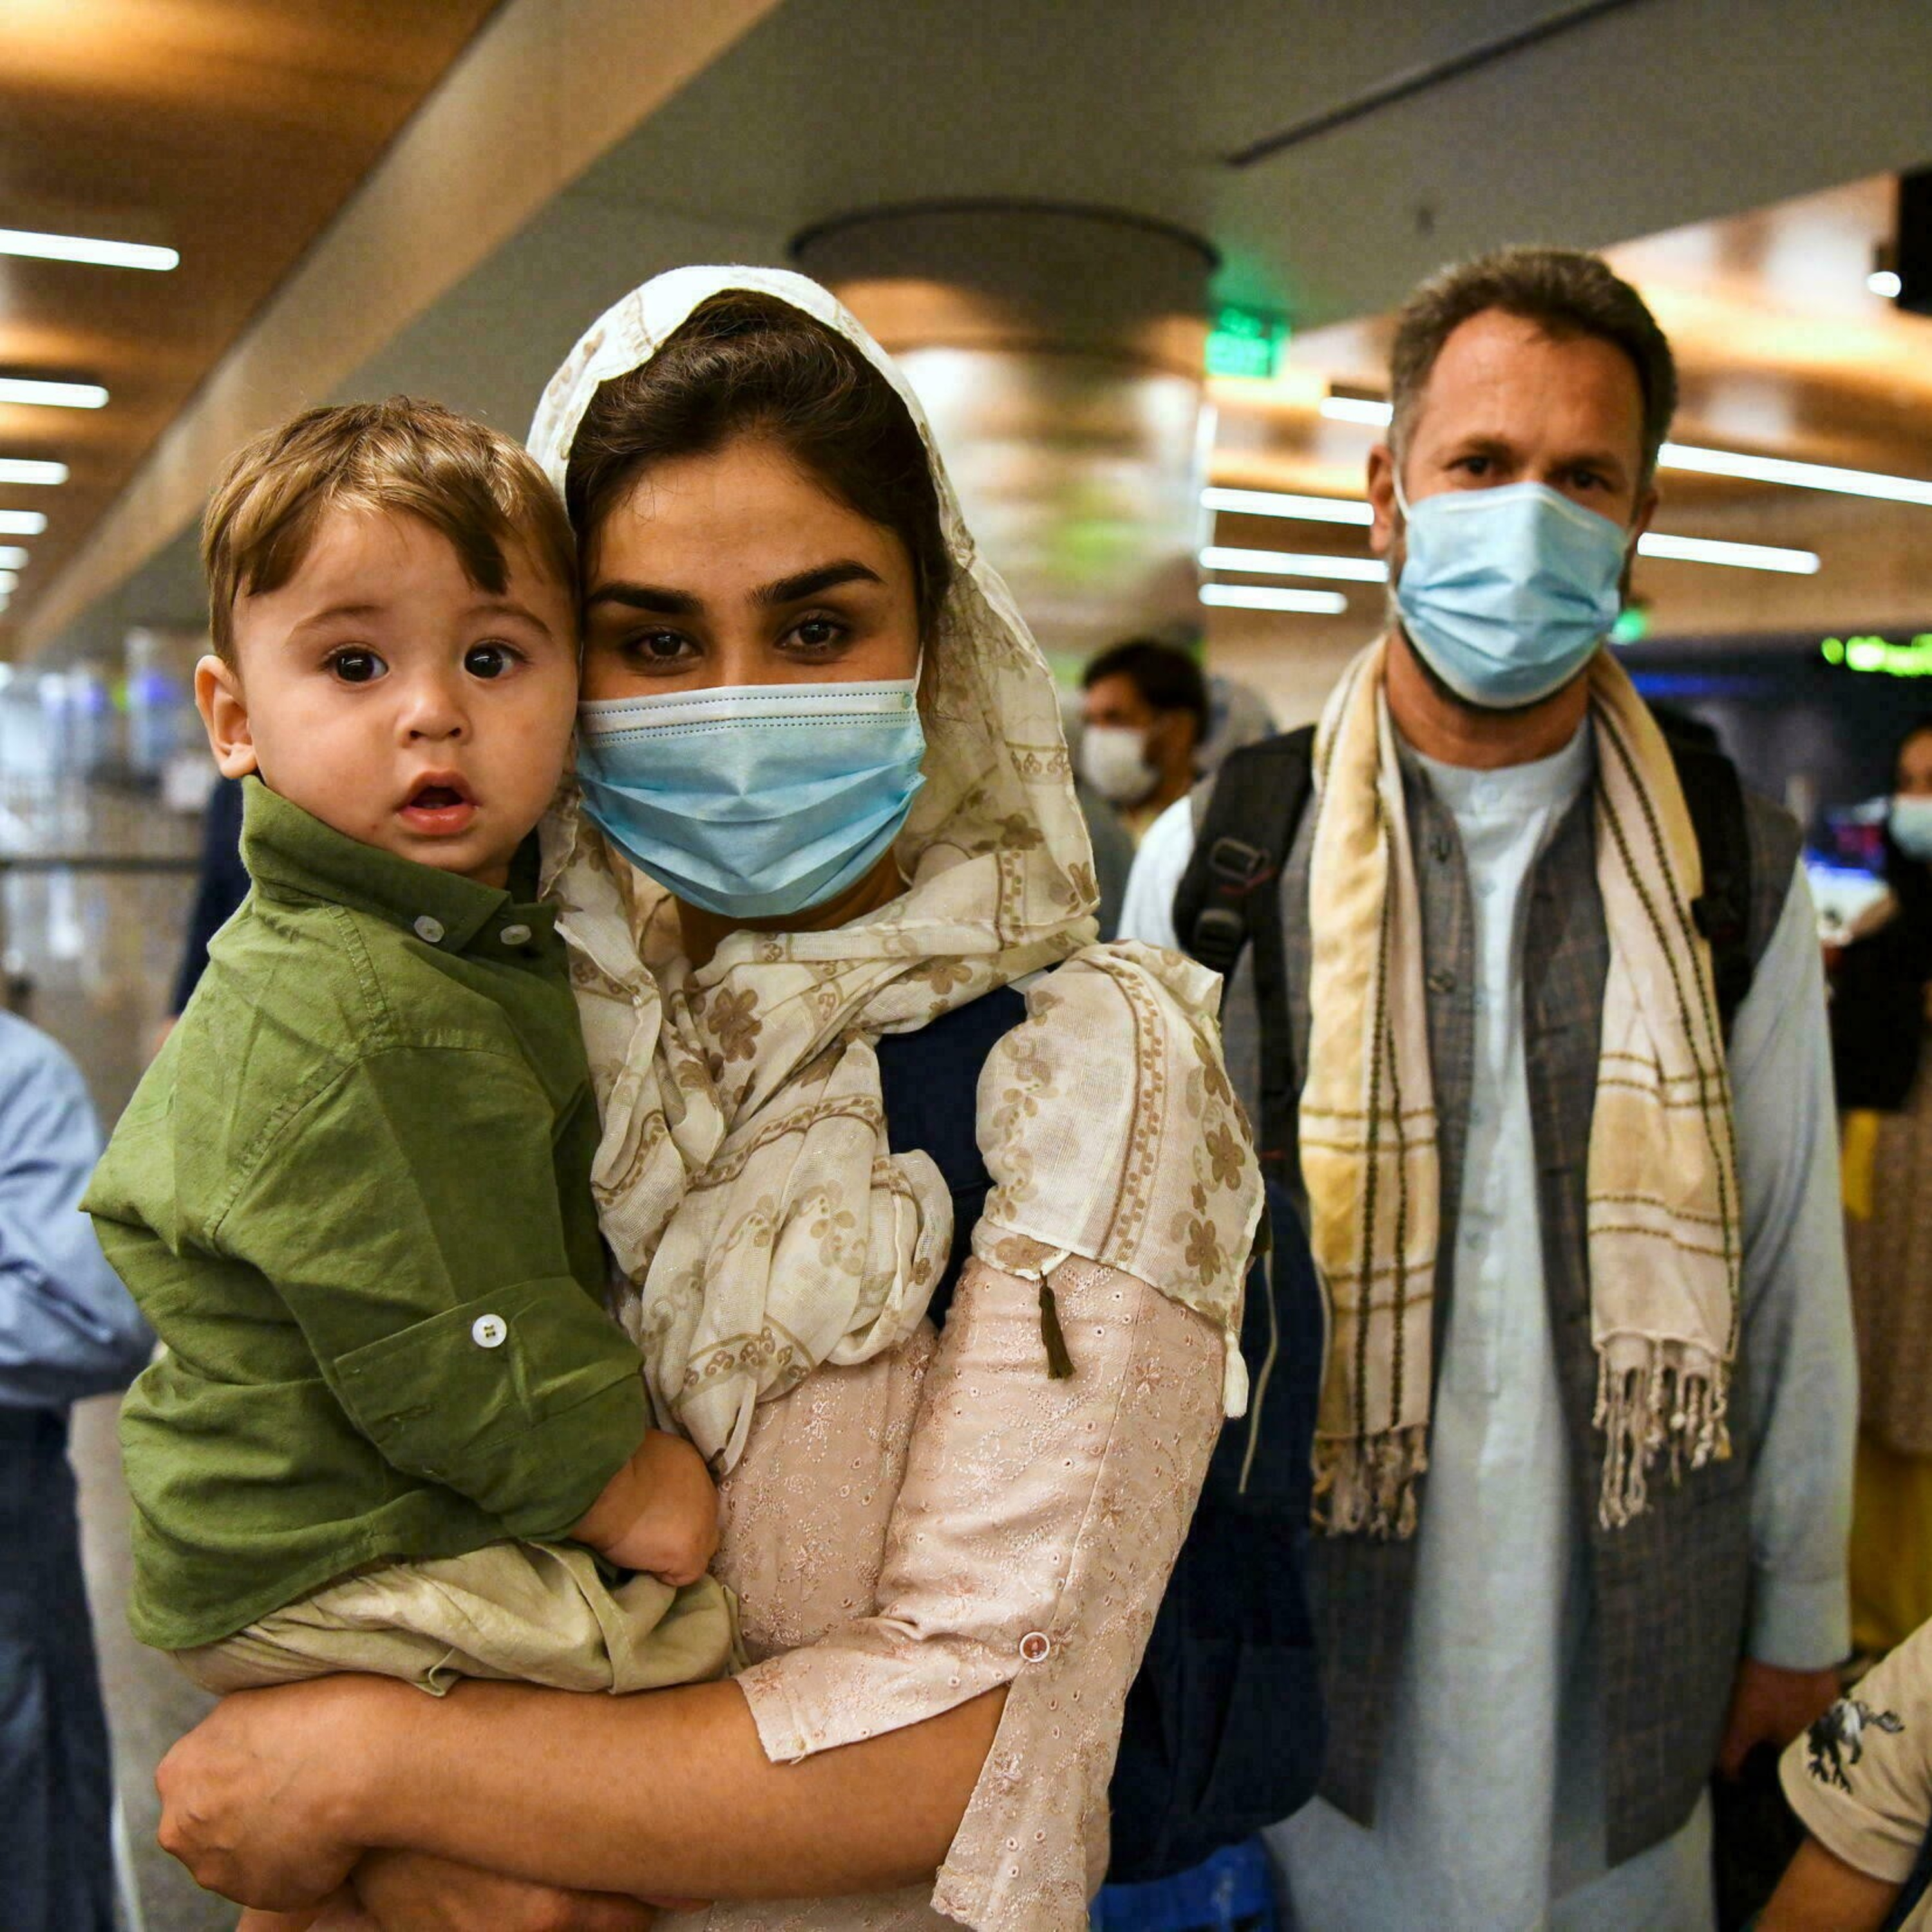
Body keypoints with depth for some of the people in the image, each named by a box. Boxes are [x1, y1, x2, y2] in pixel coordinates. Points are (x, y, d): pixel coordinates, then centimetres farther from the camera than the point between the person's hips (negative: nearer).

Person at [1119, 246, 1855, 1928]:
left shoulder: (1744, 879, -2)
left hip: (1627, 1652, 2)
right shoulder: (1212, 861, -7)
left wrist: (1800, 1618, 8)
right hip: (1298, 1660, -1)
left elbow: (1792, 1273, 4)